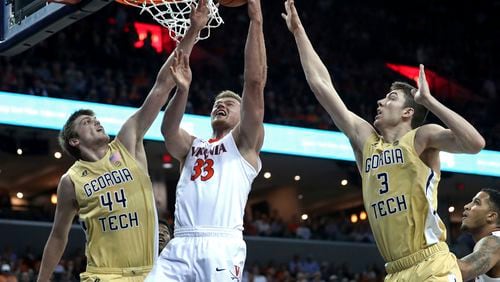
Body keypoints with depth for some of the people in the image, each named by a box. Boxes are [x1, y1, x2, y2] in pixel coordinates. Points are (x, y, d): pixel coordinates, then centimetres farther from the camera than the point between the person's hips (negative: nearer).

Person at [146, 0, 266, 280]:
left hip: (221, 248, -4)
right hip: (179, 247, 4)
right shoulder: (191, 146, 26)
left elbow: (255, 82, 2)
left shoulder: (245, 142, 14)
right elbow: (169, 130, 3)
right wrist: (183, 89, -13)